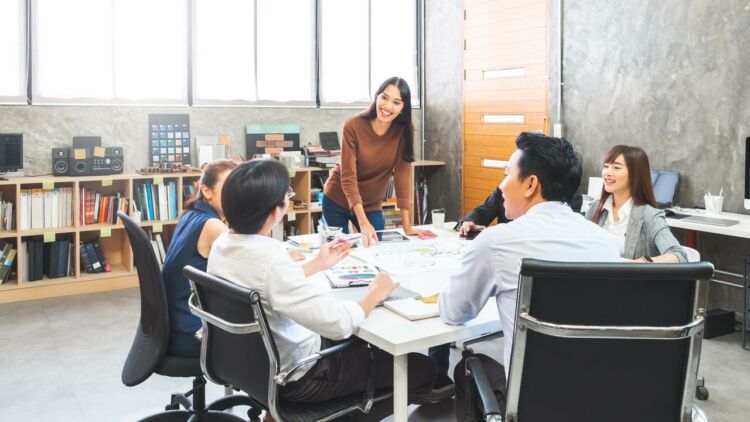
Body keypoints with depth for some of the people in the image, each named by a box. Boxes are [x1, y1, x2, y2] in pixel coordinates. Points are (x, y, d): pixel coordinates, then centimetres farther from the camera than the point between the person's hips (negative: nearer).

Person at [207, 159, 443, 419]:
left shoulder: (222, 245, -5)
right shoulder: (270, 260, -34)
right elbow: (339, 323, -34)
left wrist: (317, 265, 18)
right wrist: (376, 294, -16)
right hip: (298, 377, -9)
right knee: (422, 369, 1)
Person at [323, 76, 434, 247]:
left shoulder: (404, 130, -14)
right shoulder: (353, 126, -22)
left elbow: (402, 177, -15)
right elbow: (348, 177, -26)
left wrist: (407, 226, -18)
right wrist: (363, 222, -36)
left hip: (371, 206, 3)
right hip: (337, 201, -2)